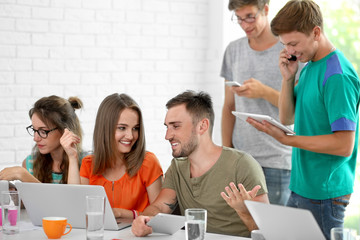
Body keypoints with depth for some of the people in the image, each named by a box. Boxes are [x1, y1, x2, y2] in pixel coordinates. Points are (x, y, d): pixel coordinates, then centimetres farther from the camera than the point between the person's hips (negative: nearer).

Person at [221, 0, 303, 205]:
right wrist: (226, 151, 6)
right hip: (240, 160, 4)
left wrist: (264, 92, -17)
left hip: (278, 162, -4)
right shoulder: (234, 50, 11)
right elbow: (229, 106, 14)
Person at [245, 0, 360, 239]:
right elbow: (287, 118, 14)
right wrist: (288, 78, -1)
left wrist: (286, 139, -21)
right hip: (301, 187, 9)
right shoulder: (309, 65, 10)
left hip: (324, 195, -9)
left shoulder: (337, 76, -19)